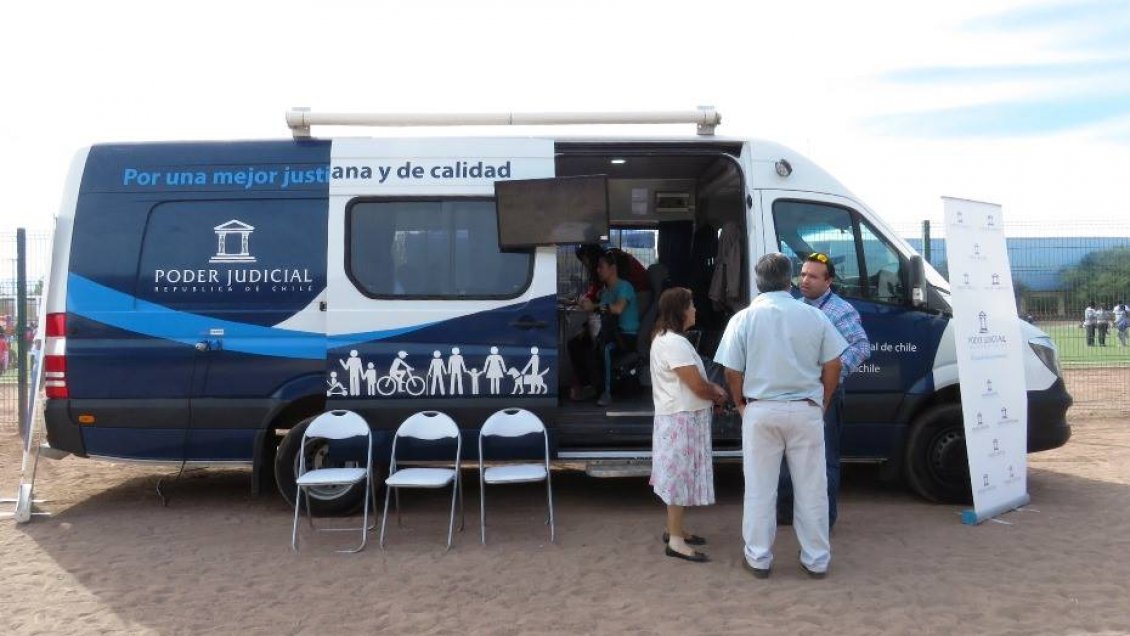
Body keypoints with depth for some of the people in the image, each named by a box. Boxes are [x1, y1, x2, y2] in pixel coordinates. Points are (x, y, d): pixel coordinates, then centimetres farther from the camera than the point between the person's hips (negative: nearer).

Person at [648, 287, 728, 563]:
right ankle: (676, 541, 2)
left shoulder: (666, 338, 13)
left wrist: (713, 387, 4)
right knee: (680, 476, -5)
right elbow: (698, 386, -21)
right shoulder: (674, 343, -21)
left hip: (681, 418, 10)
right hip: (681, 420, -10)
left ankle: (674, 529, 27)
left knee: (679, 476, 17)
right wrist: (717, 395, 0)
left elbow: (695, 376, 21)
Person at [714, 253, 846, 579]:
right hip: (806, 410, 1)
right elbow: (833, 366, 2)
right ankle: (817, 560, 21)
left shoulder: (744, 318, -6)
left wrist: (741, 404, 12)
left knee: (760, 489, 9)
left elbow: (732, 372, -4)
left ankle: (758, 559, 17)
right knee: (811, 488, 11)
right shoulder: (814, 316, -2)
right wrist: (823, 403, 16)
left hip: (761, 411, -1)